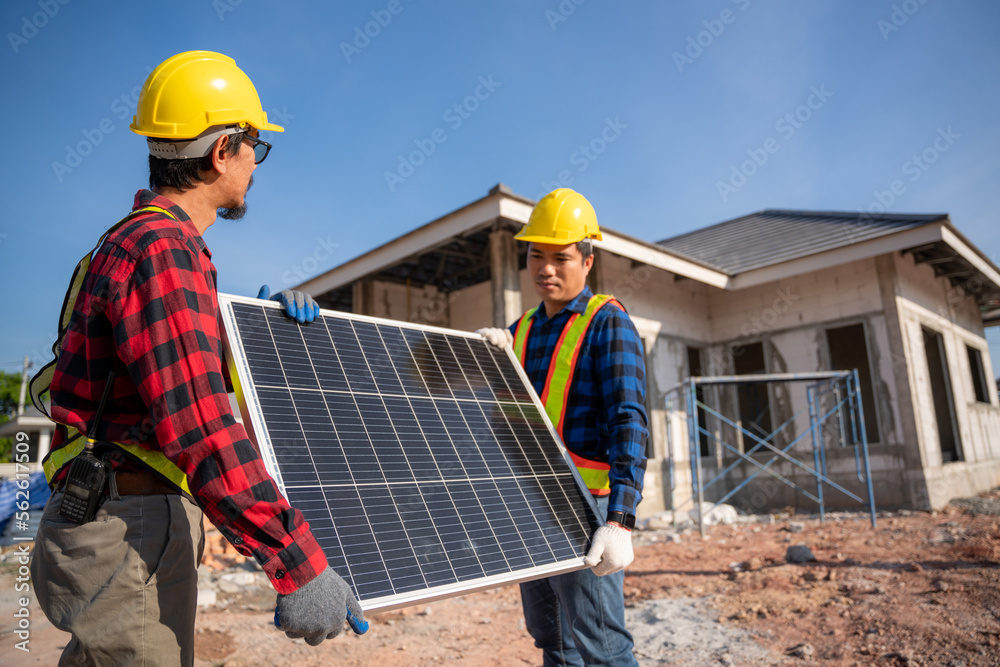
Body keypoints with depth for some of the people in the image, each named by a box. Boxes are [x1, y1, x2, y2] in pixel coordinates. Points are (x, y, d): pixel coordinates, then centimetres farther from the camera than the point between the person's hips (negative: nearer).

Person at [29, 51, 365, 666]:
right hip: (129, 540, -10)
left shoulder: (150, 243, 15)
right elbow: (201, 429, -28)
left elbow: (183, 347, 25)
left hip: (142, 529, 10)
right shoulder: (160, 251, -19)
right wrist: (301, 566, -29)